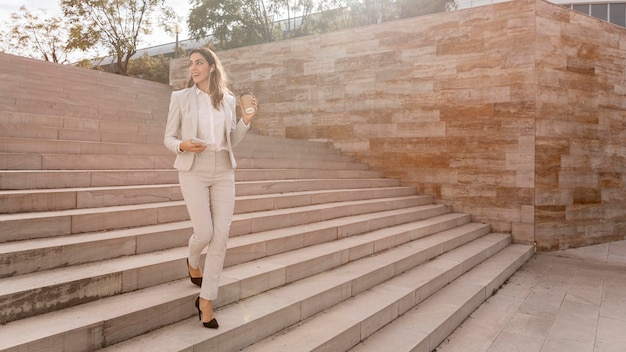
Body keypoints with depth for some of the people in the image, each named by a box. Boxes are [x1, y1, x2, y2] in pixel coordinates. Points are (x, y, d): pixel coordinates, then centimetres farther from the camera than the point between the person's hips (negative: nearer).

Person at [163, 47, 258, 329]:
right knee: (204, 233, -7)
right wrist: (182, 145, -19)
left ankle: (205, 300, 10)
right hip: (193, 172, -2)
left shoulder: (228, 100, 9)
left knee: (221, 238, -3)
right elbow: (168, 138, 3)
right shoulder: (180, 97, 2)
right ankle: (193, 261, 32)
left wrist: (246, 121, -3)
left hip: (223, 173, 3)